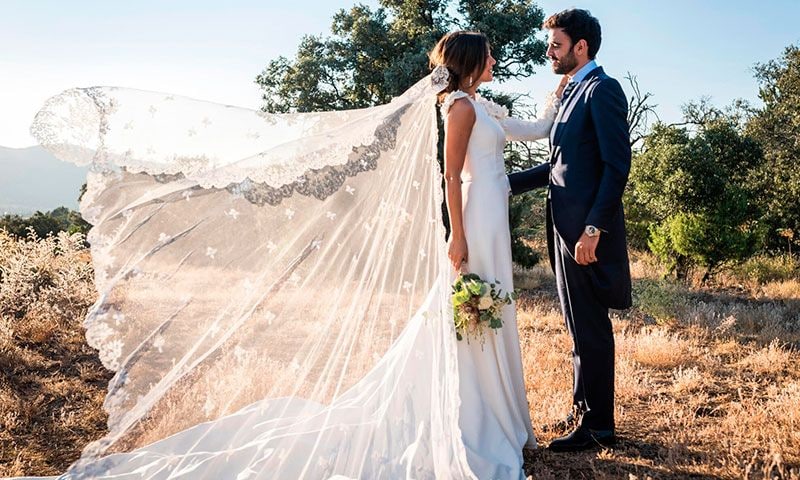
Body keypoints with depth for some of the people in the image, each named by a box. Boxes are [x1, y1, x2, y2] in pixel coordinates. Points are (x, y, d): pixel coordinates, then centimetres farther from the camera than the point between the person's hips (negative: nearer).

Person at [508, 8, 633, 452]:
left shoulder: (602, 89, -10)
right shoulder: (572, 95, 19)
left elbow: (617, 165, -17)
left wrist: (593, 228, -23)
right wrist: (507, 182, 16)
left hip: (587, 232, -9)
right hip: (566, 229, 9)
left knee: (590, 329, -1)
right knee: (581, 328, 17)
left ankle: (597, 426, 10)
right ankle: (583, 409, 29)